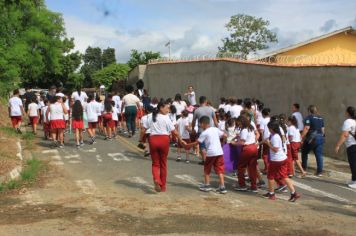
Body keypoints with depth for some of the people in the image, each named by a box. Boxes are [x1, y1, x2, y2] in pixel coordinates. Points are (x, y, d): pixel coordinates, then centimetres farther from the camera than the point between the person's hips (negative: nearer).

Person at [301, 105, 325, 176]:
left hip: (311, 138, -6)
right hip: (320, 138, 6)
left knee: (304, 153, 14)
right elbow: (323, 129, 17)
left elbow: (306, 128, -16)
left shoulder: (309, 117, -8)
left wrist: (302, 137, -14)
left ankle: (304, 168, 20)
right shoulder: (321, 118, 13)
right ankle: (320, 172, 1)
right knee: (319, 155, 4)